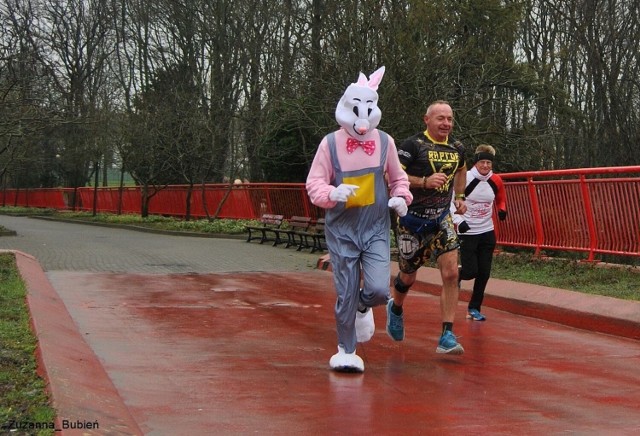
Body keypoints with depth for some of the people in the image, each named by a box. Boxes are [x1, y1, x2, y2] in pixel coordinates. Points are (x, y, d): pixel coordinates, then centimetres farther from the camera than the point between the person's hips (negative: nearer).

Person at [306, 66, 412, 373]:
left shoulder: (384, 142, 1)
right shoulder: (330, 143, -5)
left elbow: (397, 178, 15)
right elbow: (314, 183, -4)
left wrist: (401, 197, -5)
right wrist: (333, 193, -24)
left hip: (376, 229, 1)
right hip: (341, 229, -1)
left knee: (378, 290, -14)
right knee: (346, 294, 2)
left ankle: (364, 307, 24)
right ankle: (346, 351, 21)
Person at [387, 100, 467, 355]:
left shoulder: (457, 149, 6)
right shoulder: (413, 145, -12)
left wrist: (459, 197, 16)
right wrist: (424, 182, -26)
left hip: (442, 219, 4)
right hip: (413, 219, -4)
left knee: (451, 273, -13)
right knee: (408, 276, 10)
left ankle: (447, 336, -9)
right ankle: (395, 308, 45)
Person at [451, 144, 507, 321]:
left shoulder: (495, 181, 0)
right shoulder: (465, 179, -15)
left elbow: (501, 199, 19)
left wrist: (502, 210, -1)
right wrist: (458, 221, -24)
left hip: (487, 232, 4)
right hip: (467, 232, -4)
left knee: (484, 273, 3)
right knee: (470, 271, -8)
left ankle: (474, 309, 17)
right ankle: (456, 276, 28)